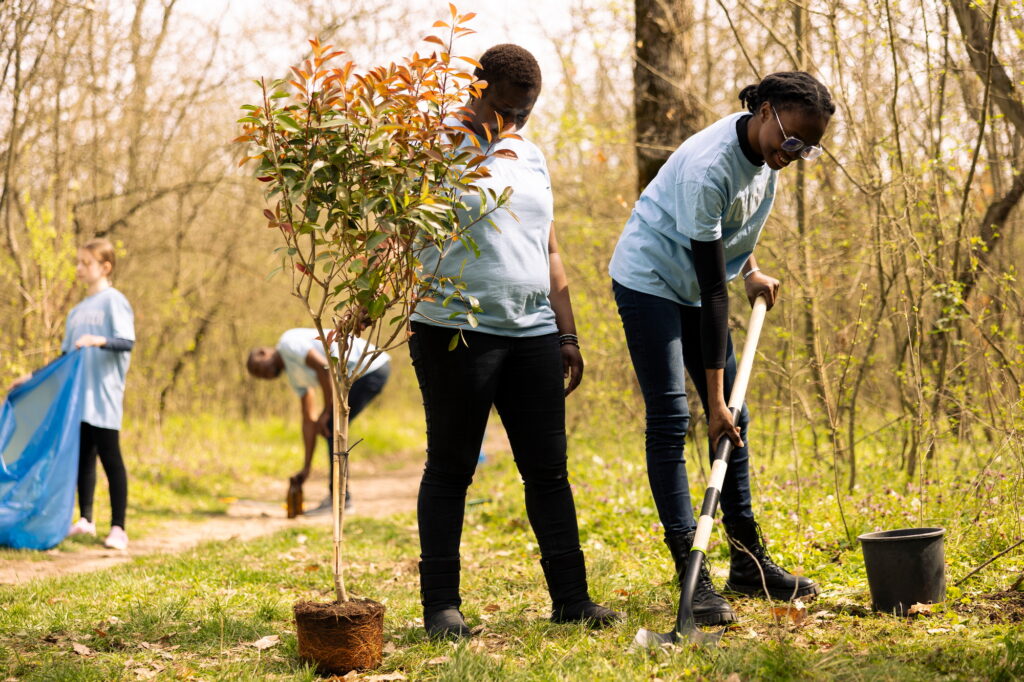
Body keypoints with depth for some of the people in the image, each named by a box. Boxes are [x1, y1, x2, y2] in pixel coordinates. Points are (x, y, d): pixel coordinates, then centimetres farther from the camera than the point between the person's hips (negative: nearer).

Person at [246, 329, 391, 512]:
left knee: (332, 427, -7)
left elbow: (323, 367, -18)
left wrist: (327, 411, -11)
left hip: (370, 368, -10)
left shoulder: (288, 342, -5)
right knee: (332, 426, 16)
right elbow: (309, 420, 21)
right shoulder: (295, 375, 22)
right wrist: (306, 467, 20)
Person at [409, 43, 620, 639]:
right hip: (455, 334, -5)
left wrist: (567, 334, 17)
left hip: (533, 333, 6)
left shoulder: (531, 157, 18)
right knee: (451, 468, 1)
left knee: (549, 469, 5)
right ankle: (441, 606, 7)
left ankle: (572, 598, 10)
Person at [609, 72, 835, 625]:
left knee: (734, 418, 8)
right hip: (651, 279, -9)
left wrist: (750, 271, 6)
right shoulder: (709, 168, -32)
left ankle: (748, 561, 16)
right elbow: (713, 290, -33)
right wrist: (715, 399, -32)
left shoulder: (763, 149, -8)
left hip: (694, 285, 9)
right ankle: (692, 575, -13)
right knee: (670, 419, -14)